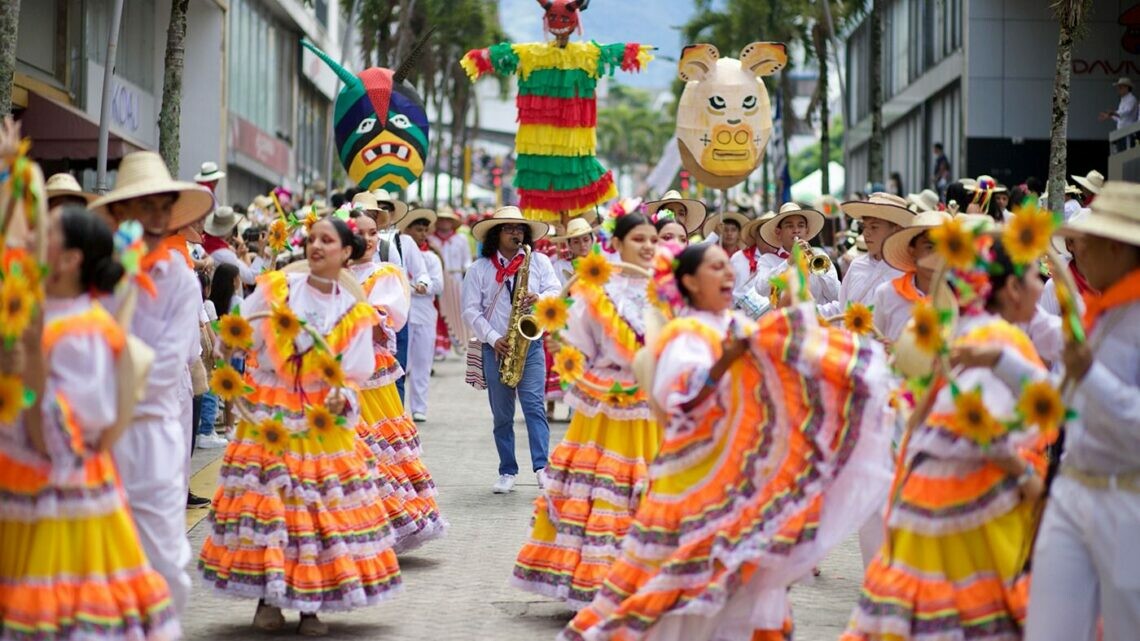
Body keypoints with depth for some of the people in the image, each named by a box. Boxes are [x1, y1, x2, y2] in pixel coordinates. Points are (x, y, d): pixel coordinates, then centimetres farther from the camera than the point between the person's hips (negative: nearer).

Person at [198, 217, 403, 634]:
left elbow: (354, 376, 5)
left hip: (322, 421, 1)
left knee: (320, 507, -1)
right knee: (266, 499, -4)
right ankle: (268, 599, 7)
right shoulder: (275, 289, 2)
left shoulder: (355, 313, 4)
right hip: (268, 413, -1)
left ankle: (310, 606, 8)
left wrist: (343, 397, -15)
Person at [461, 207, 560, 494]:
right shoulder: (479, 269, 3)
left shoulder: (539, 261, 7)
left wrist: (539, 299, -19)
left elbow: (556, 292, 2)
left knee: (534, 406, -13)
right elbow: (471, 311, -1)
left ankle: (542, 467, -17)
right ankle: (507, 472, 11)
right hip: (496, 349, 1)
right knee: (502, 414, 5)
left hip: (531, 344, 0)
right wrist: (493, 339, -12)